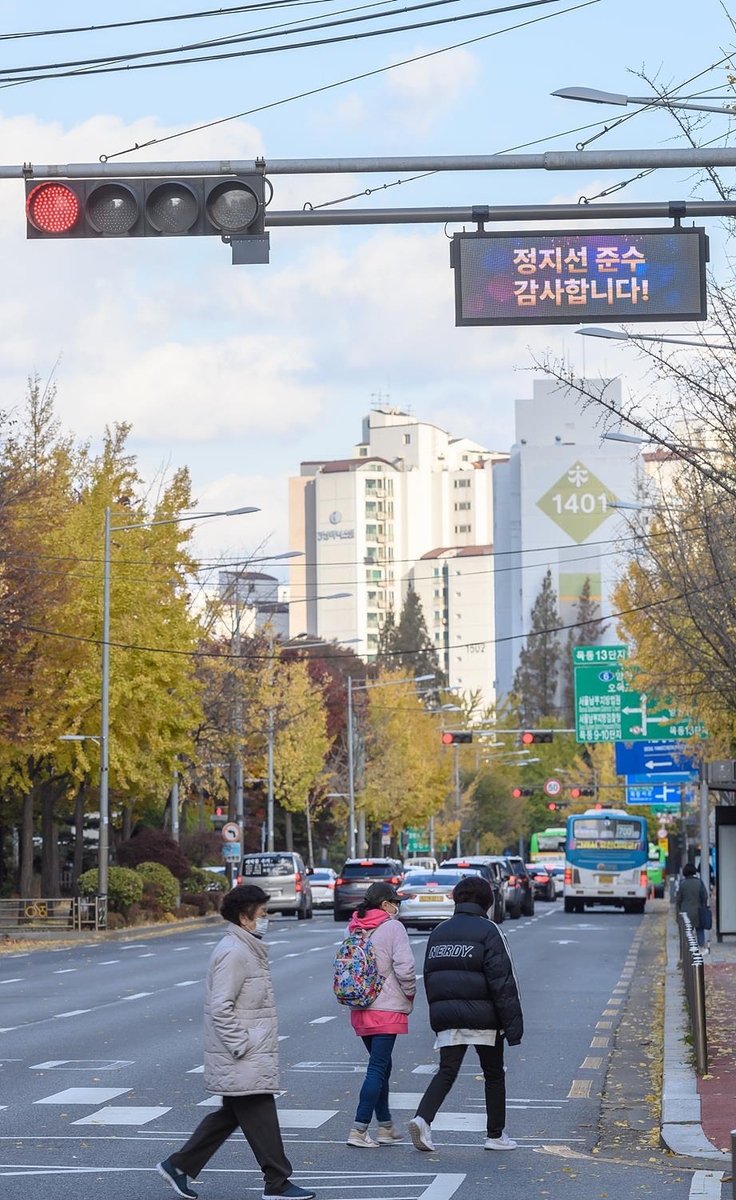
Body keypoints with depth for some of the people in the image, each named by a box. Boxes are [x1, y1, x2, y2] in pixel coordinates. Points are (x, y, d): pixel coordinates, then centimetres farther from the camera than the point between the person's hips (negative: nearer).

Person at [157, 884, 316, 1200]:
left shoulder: (248, 950, 16)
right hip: (243, 1063, -11)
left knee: (230, 1115, 15)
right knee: (260, 1118, -2)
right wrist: (241, 1047, -21)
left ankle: (178, 1166, 20)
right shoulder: (233, 953, -17)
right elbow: (221, 1007, -23)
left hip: (251, 1054, 11)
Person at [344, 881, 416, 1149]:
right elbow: (404, 966, -16)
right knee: (377, 1069, -6)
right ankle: (359, 1131, -12)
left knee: (381, 1066, 18)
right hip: (387, 1009, -7)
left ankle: (386, 1127, 22)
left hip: (360, 1010, 7)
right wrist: (410, 995, -1)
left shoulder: (353, 929, 10)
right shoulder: (392, 927, -9)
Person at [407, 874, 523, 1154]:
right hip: (483, 1017, -4)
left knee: (446, 1072, 4)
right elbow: (502, 980, -12)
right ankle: (496, 1135, 16)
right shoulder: (487, 931, -7)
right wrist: (513, 1023, -11)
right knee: (494, 1075, 10)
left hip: (446, 1017, 4)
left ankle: (423, 1118, -20)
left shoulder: (438, 932, 12)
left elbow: (429, 977, 15)